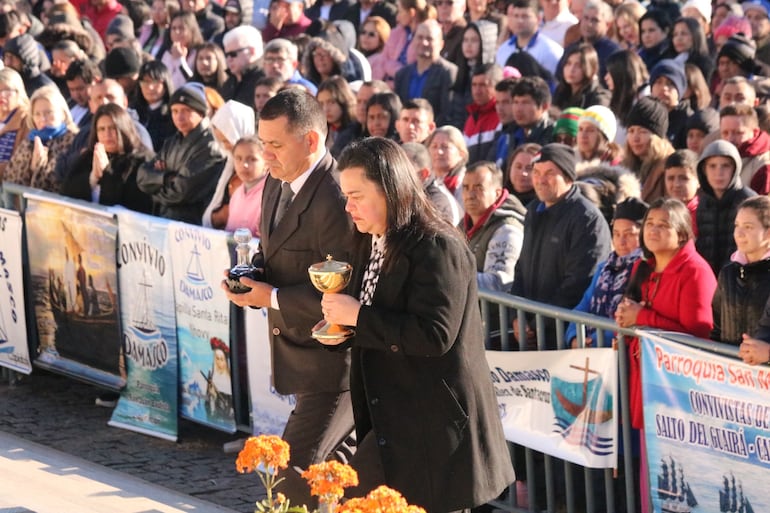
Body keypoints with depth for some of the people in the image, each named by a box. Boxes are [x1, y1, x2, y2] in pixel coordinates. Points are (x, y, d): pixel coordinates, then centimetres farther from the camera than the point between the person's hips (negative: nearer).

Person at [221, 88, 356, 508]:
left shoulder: (336, 201, -24)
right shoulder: (277, 182, 6)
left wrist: (272, 298, -23)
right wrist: (254, 276, 0)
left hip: (334, 360, -10)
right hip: (302, 354, 10)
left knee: (295, 470, -12)